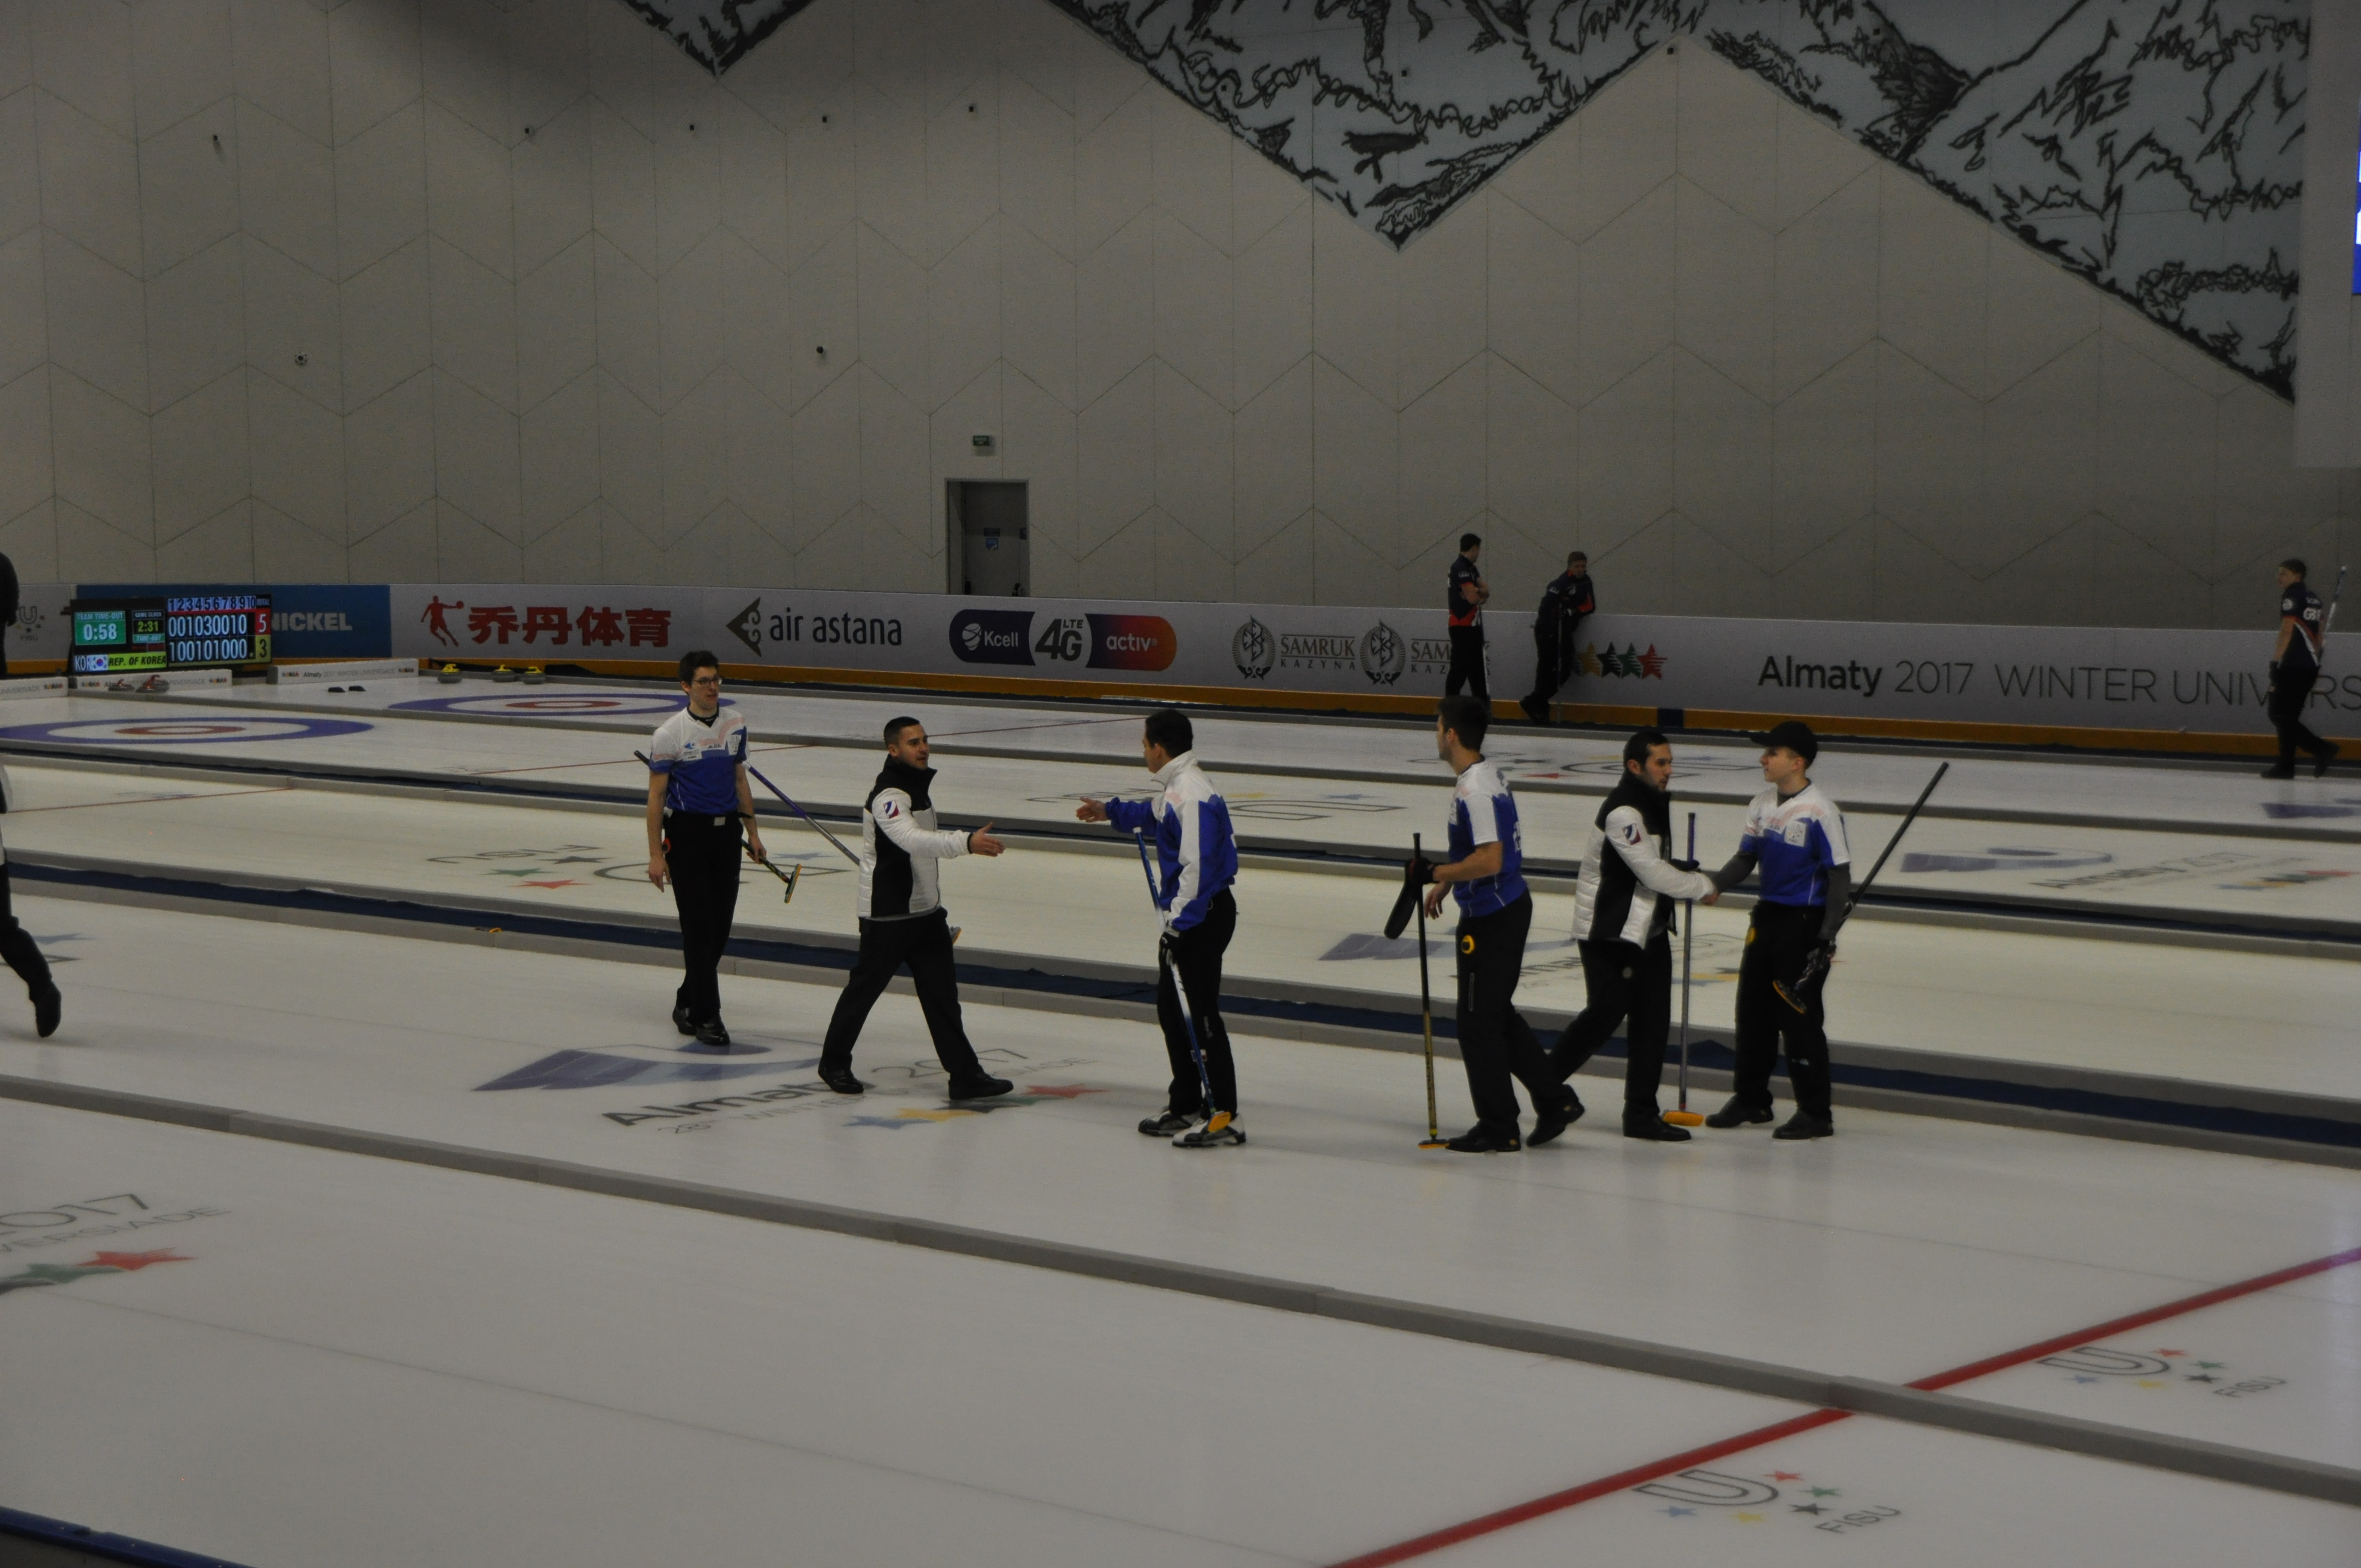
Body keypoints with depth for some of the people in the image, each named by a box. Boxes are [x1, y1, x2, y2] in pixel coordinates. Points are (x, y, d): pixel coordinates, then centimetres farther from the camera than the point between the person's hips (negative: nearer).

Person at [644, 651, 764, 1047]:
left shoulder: (735, 723, 6)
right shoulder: (669, 733, -10)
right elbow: (656, 795, -8)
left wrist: (752, 831, 15)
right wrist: (656, 854, -11)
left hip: (726, 831, 5)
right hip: (687, 833, -5)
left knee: (720, 927, 8)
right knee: (699, 926, -5)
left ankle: (688, 1002, 25)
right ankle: (706, 1016, 1)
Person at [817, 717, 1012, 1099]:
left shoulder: (920, 784, 11)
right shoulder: (887, 795, -20)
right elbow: (912, 840, -37)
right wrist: (967, 842, -47)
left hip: (926, 910, 8)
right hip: (887, 914, -8)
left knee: (942, 992, 4)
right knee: (865, 987, 6)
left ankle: (965, 1075, 4)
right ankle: (834, 1063, 23)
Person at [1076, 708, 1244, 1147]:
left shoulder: (1192, 794, -22)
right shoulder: (1177, 788, 11)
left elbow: (1198, 866, -28)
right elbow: (1156, 814, 36)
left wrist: (1179, 924, -27)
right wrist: (1112, 811, 47)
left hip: (1203, 917, -11)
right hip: (1185, 913, 11)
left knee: (1201, 1013, -7)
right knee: (1171, 1008, 17)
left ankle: (1224, 1117, -2)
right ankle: (1185, 1107, 26)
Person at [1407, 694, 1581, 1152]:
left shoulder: (1474, 790, -22)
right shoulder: (1485, 776, 10)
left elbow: (1489, 860, -27)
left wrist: (1434, 873, -19)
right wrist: (1444, 884, 26)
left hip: (1492, 918, -10)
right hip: (1508, 907, 10)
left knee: (1478, 1022, 0)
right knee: (1498, 1014, 19)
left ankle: (1498, 1129, 7)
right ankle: (1554, 1100, 22)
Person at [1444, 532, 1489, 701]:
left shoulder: (1470, 568, 15)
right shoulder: (1460, 568, -16)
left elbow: (1486, 591, 6)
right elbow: (1472, 597, -21)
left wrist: (1477, 592, -15)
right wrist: (1481, 593, 0)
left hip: (1473, 625, 10)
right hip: (1462, 626, -10)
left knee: (1477, 668, 15)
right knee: (1460, 668, -7)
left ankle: (1483, 702, 21)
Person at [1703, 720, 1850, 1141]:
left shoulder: (1821, 812, -15)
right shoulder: (1763, 804, 6)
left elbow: (1839, 874, -14)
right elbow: (1747, 857, 11)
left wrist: (1827, 935, -17)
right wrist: (1716, 884, -9)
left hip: (1804, 921, -8)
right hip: (1766, 916, 8)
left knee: (1800, 1015, -4)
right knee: (1753, 1007, 13)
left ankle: (1815, 1111, 3)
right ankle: (1751, 1098, 27)